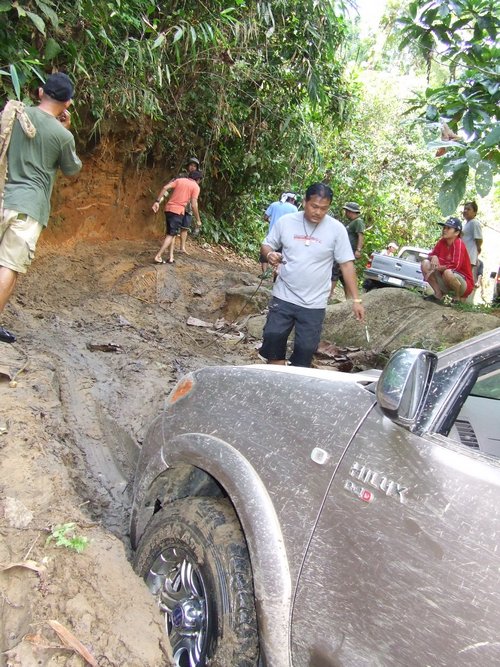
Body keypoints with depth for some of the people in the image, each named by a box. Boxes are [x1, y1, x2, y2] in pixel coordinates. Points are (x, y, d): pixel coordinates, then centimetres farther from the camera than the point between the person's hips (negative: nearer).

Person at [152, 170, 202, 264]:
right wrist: (198, 220, 1)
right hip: (178, 211, -6)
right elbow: (194, 205, -7)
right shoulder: (196, 187, 1)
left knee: (172, 233, 14)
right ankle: (158, 256, -9)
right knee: (171, 235, -1)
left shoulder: (179, 180, 15)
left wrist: (157, 201, 1)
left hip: (168, 208, 6)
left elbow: (165, 188, 2)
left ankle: (171, 258, 11)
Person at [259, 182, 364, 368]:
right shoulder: (286, 221, -4)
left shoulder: (336, 229, -7)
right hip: (283, 298, 1)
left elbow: (346, 264, -4)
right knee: (273, 338, 5)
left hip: (314, 304, -1)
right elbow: (266, 245, 7)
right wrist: (269, 255, -18)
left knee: (306, 349, 5)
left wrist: (356, 299, -6)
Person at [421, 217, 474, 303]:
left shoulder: (459, 243, -18)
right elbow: (431, 254, 11)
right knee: (425, 264, -3)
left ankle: (459, 298, -10)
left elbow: (455, 266, -29)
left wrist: (436, 268, -19)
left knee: (448, 272, -38)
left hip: (464, 284, -7)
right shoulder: (442, 241, 2)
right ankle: (438, 295, -1)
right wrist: (433, 257, -14)